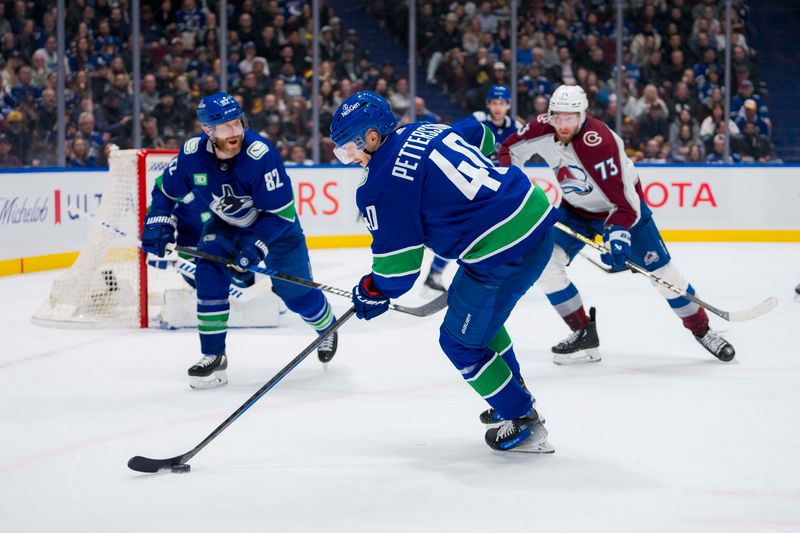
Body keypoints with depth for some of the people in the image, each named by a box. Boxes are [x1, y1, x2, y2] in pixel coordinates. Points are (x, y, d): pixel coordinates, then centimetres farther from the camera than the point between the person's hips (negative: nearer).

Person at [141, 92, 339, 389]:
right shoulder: (192, 154, -23)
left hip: (275, 225, -3)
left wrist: (256, 245, -39)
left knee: (297, 292, 5)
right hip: (225, 225, 3)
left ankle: (327, 328, 41)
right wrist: (158, 224, -19)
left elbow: (282, 212, -30)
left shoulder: (260, 154, -36)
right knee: (209, 275, -21)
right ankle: (213, 357, -10)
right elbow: (166, 190, -4)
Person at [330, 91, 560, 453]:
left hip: (504, 253, -9)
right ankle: (516, 395, 41)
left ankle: (524, 424, 14)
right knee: (472, 308, 30)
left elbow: (399, 260, -8)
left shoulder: (382, 182, -12)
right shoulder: (426, 131, 11)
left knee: (461, 341, 8)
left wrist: (372, 293, 12)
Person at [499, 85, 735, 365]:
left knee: (660, 270, -5)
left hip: (624, 203, -5)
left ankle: (702, 330, 14)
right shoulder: (542, 129, -19)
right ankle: (584, 334, -2)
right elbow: (510, 150, 2)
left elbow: (623, 201, -35)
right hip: (575, 209, 5)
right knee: (545, 262, -14)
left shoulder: (599, 143, -35)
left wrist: (618, 235, -48)